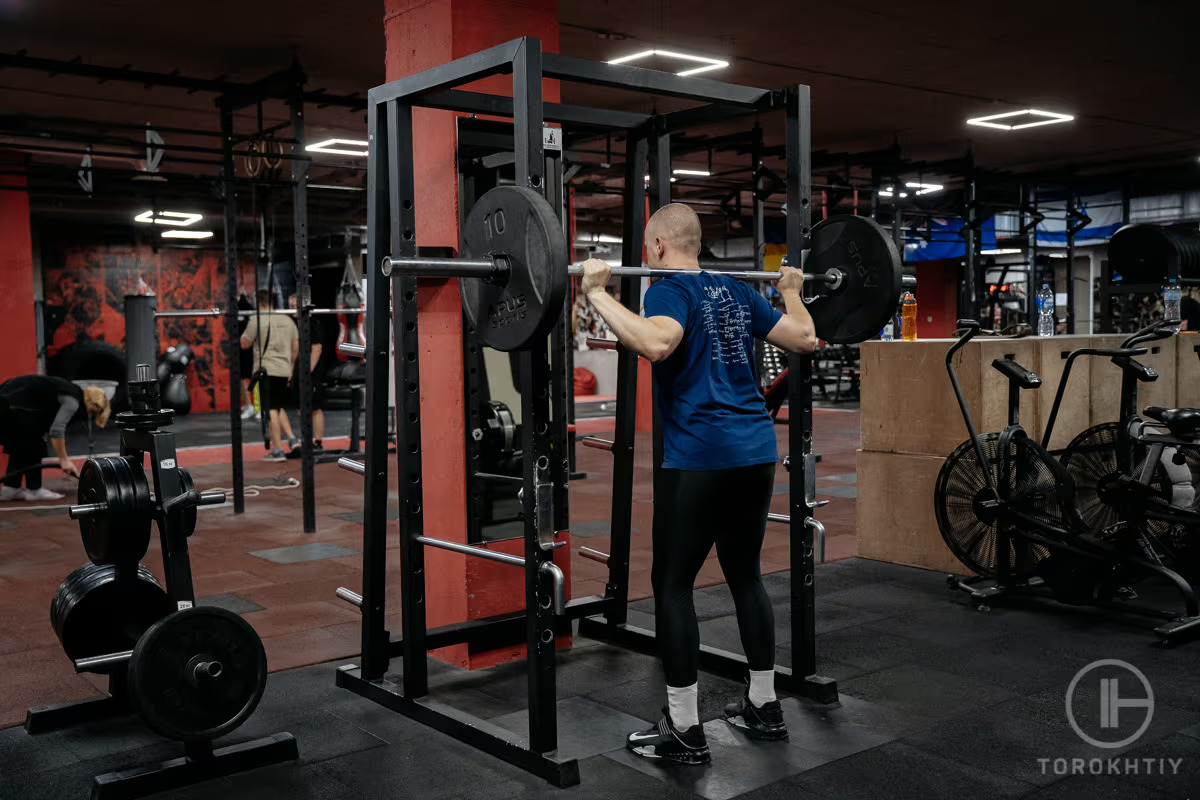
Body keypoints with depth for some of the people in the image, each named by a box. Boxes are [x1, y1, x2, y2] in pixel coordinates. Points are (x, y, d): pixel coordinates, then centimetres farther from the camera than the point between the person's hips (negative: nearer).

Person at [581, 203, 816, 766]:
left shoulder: (671, 291, -7)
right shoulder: (738, 293, 15)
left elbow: (656, 344, -30)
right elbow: (804, 339, 17)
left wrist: (597, 292, -23)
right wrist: (792, 291, 33)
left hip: (701, 458, -8)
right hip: (757, 451, 8)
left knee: (672, 585, 1)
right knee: (745, 575, 19)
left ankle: (684, 731, 5)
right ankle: (764, 707, 26)